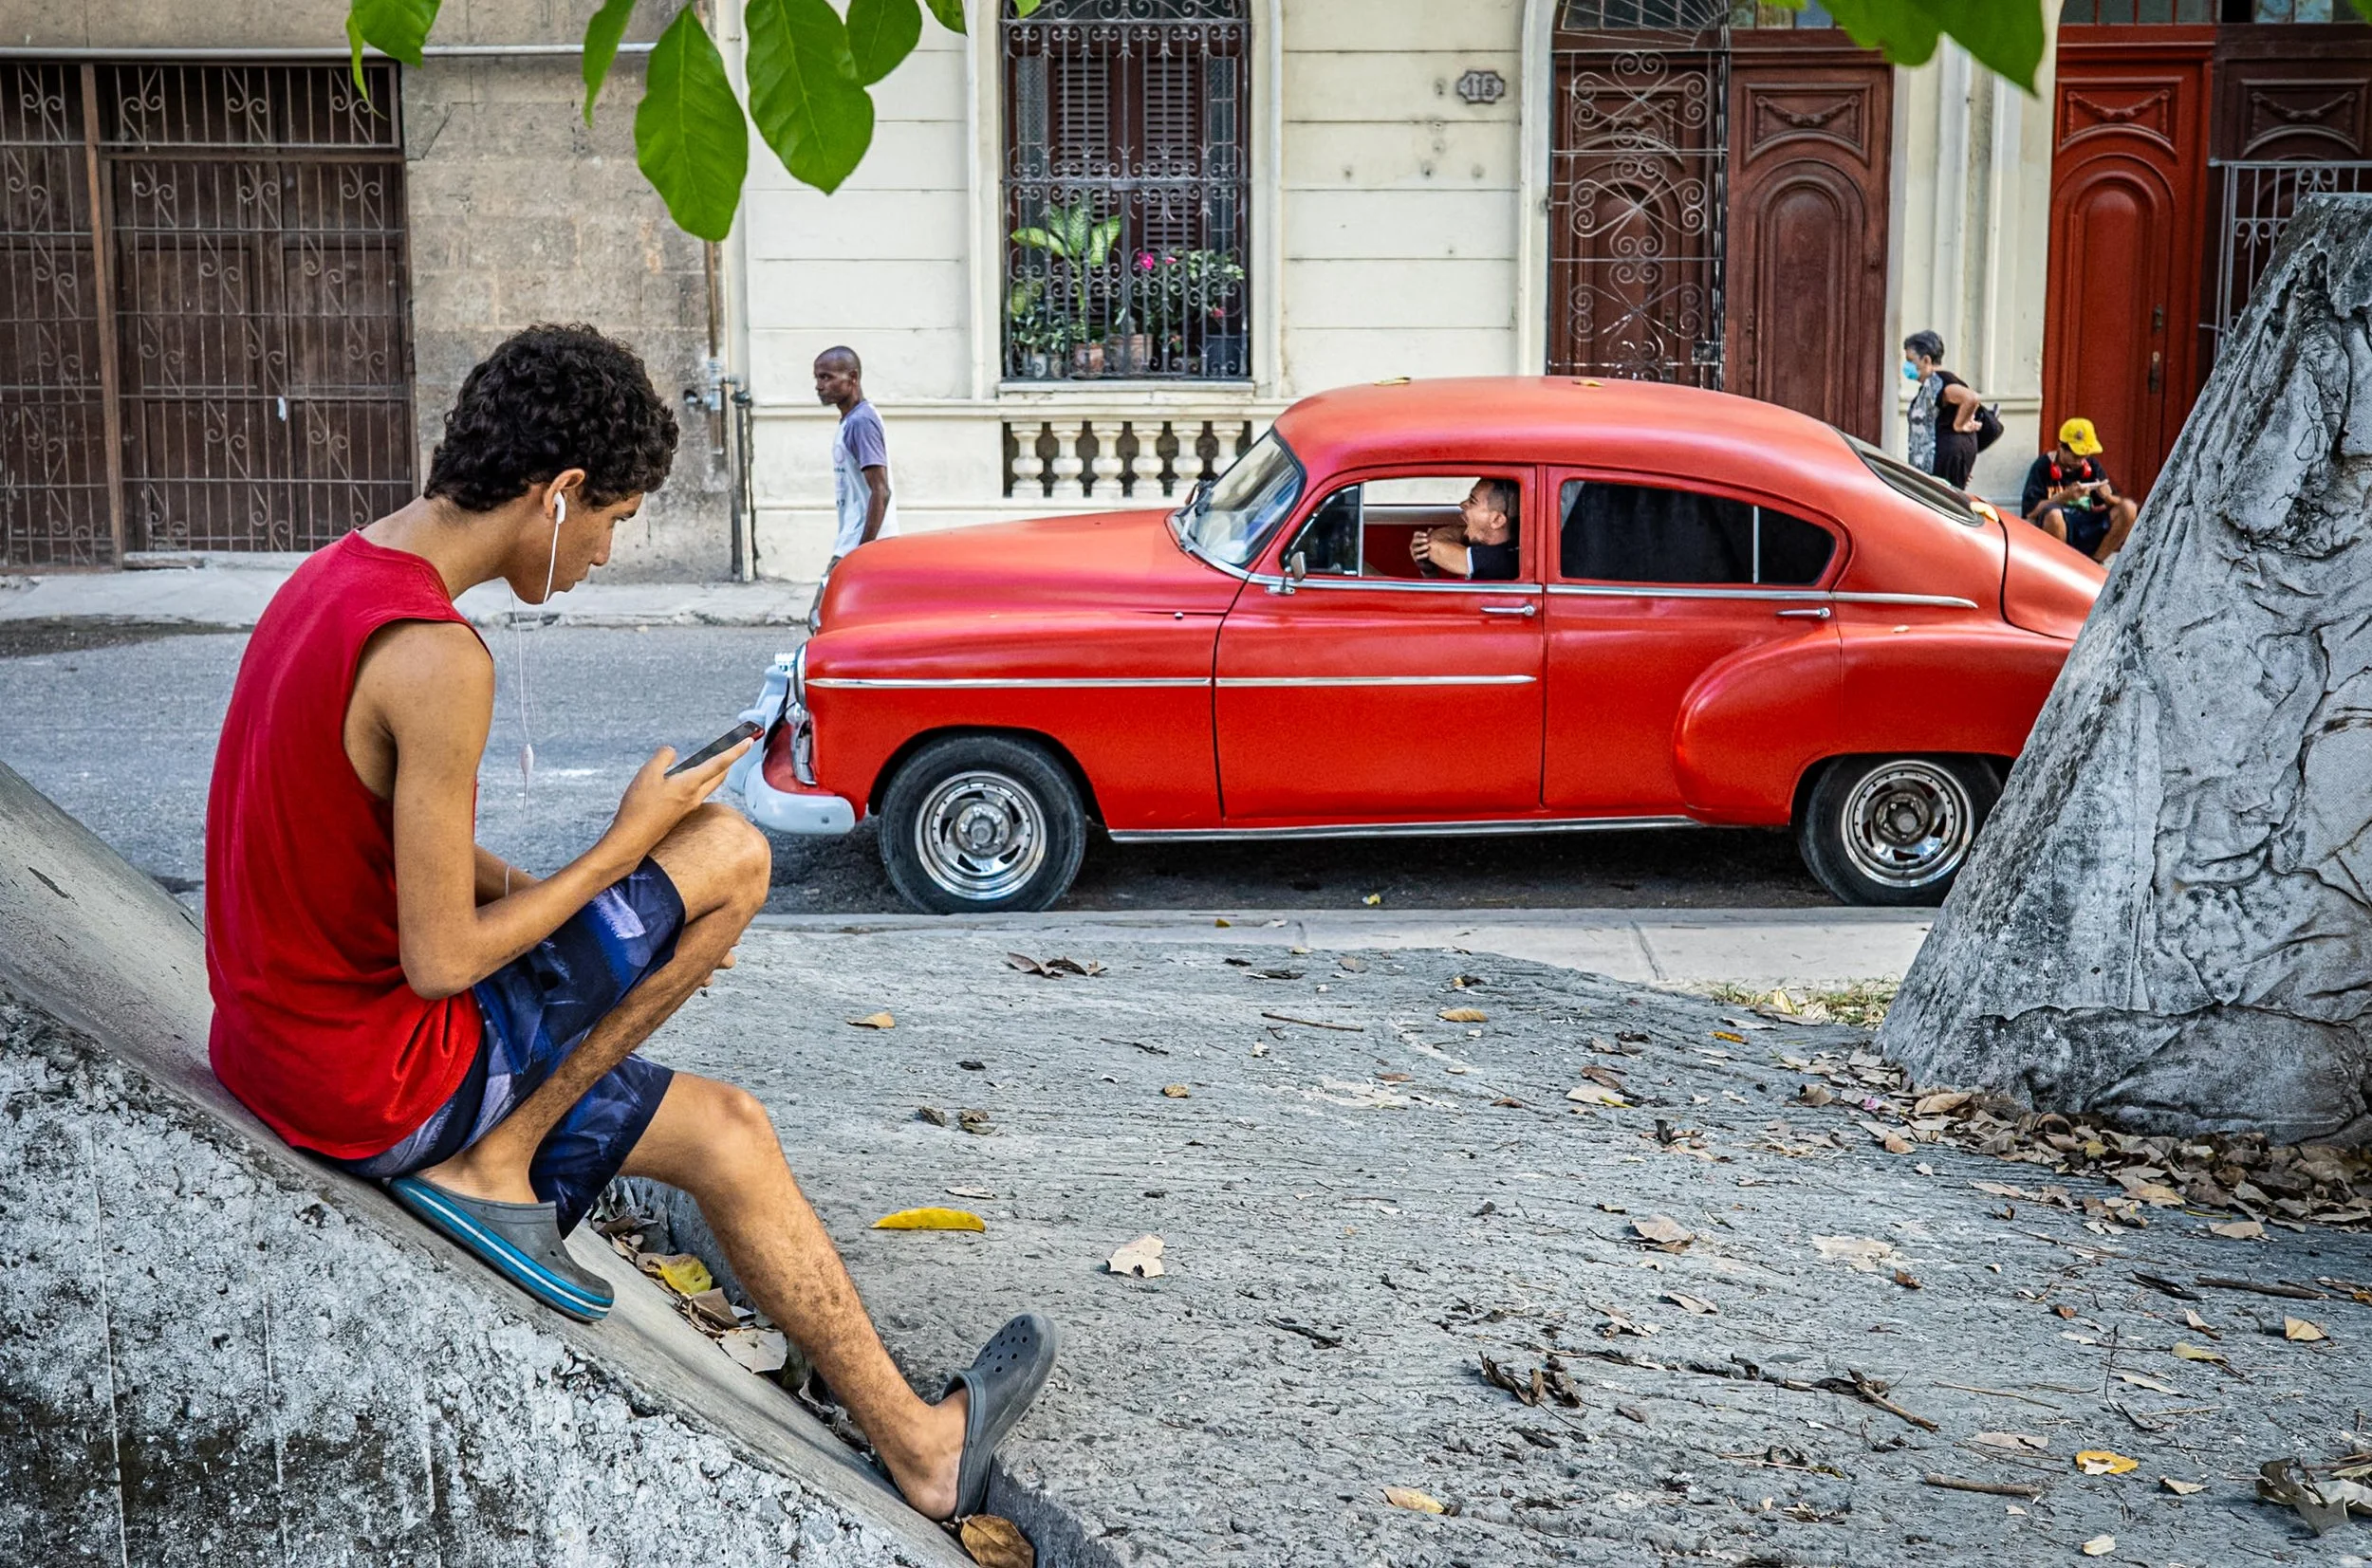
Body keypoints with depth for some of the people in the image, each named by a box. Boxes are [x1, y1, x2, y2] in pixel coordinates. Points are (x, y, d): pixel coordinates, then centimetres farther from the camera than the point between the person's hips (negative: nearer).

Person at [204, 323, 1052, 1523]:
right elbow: (439, 960, -22)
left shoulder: (340, 579, 7)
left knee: (727, 1132, 14)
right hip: (374, 1083, -10)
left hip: (274, 1040, 10)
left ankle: (918, 1446, 20)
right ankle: (492, 1163, 0)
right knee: (727, 852, -9)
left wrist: (628, 938, 8)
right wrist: (629, 849, -9)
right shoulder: (437, 658, -25)